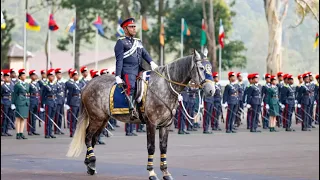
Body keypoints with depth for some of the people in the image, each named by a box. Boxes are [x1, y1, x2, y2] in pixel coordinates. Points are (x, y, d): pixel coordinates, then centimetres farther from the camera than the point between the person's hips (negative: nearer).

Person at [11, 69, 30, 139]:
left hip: (26, 103, 6)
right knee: (18, 118, -3)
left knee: (23, 118, 7)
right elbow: (14, 95, -6)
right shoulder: (17, 85, -5)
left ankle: (21, 133, 10)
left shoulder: (27, 85, 14)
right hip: (19, 103, -6)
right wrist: (13, 104, -9)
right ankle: (18, 134, -2)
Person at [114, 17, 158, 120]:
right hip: (128, 70, -7)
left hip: (139, 70, 7)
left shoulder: (138, 42, 25)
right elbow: (119, 60, -3)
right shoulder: (121, 42, 4)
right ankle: (132, 110, -42)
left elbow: (145, 54, 12)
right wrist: (118, 76, -12)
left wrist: (151, 62, -10)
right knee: (131, 86, -30)